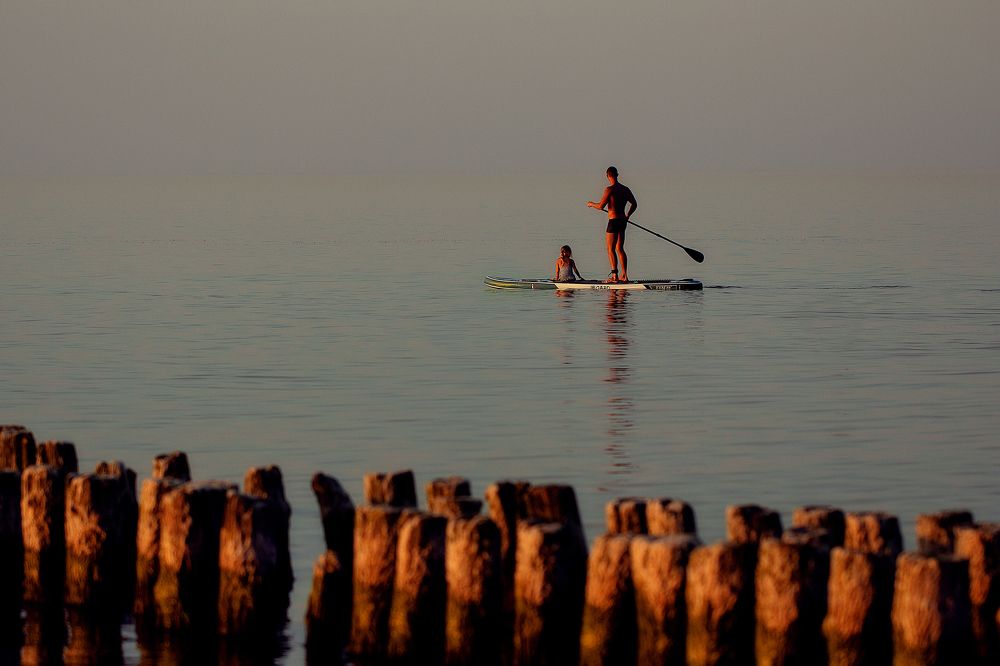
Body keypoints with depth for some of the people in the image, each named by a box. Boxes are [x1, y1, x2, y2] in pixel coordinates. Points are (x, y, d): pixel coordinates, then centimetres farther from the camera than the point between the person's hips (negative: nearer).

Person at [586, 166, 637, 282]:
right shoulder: (625, 189, 8)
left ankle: (614, 275, -9)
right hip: (622, 221, 7)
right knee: (620, 249, 15)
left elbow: (601, 206, -15)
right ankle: (624, 275, 14)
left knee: (611, 249, -3)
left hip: (613, 221, -7)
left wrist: (591, 204, 6)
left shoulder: (610, 189, -14)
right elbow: (634, 204, 15)